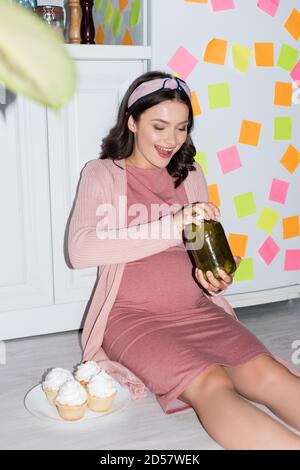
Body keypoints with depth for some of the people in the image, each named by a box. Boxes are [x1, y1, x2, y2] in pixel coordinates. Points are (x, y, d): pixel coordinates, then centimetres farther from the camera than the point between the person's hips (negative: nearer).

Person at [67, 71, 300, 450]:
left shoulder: (189, 174, 14)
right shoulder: (101, 173, 1)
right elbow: (79, 250, -16)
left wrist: (215, 277, -8)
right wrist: (171, 226, -24)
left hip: (196, 309, 4)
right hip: (132, 315, -3)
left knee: (267, 373, -24)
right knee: (211, 384, -31)